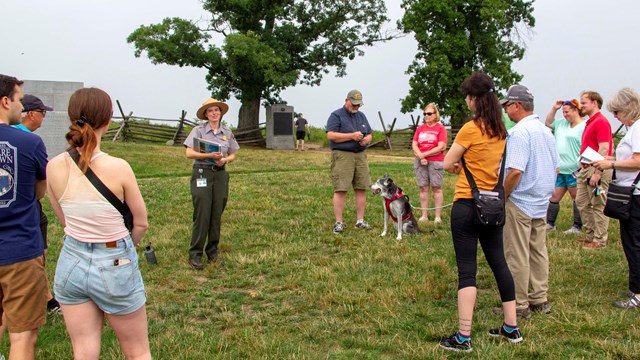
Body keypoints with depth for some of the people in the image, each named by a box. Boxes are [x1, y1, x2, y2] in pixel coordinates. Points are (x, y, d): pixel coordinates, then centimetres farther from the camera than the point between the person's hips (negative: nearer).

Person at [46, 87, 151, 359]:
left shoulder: (54, 167, -9)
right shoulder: (118, 168, -20)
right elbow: (141, 224, -7)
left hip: (71, 263, 4)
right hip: (114, 266, -4)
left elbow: (64, 220, 6)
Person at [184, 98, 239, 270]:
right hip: (201, 173, -4)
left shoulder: (227, 132, 10)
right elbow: (189, 153, -9)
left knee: (217, 215, 7)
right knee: (202, 215, -6)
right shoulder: (198, 130, -2)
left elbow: (233, 155, 15)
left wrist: (225, 159, -8)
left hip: (220, 174, 4)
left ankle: (213, 252, 19)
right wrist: (209, 155, -20)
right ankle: (195, 254, 4)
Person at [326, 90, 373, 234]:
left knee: (362, 188, 5)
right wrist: (352, 136, -16)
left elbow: (369, 135, 22)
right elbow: (330, 135, -13)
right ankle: (338, 223, -3)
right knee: (340, 189, -8)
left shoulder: (361, 116, 19)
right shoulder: (336, 115, -2)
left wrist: (366, 140, -2)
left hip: (360, 155, 6)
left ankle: (360, 220, 14)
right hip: (342, 155, -6)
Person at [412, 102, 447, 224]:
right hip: (420, 162, 4)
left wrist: (424, 154, -10)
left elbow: (441, 147, -10)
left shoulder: (440, 128, -2)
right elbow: (414, 145, 6)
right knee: (423, 188, 6)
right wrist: (420, 157, -10)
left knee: (436, 188, -1)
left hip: (436, 162, -4)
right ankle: (424, 216, 11)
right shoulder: (420, 128, 11)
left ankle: (438, 216, 3)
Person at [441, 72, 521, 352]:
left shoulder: (471, 128, -14)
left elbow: (447, 164, -9)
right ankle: (511, 327, 26)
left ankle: (463, 337, -1)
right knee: (498, 262, 16)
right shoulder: (501, 130, 8)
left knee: (466, 269, -4)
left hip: (467, 205, -7)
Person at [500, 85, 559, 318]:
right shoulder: (546, 131, 10)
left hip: (520, 203, -9)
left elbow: (515, 171, -26)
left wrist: (502, 197, -14)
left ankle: (519, 305, 7)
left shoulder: (520, 132, -18)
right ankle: (539, 300, 24)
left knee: (517, 256, 0)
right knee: (539, 252, 15)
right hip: (541, 202, 9)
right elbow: (556, 168, 16)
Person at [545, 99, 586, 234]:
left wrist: (581, 167, -23)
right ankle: (550, 224, 20)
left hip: (574, 170, -8)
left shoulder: (584, 126, -13)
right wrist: (554, 108, 14)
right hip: (560, 169, 8)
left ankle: (577, 227, 14)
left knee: (577, 198, 5)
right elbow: (548, 123, 27)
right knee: (554, 197, 11)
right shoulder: (562, 123, 12)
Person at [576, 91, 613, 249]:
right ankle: (590, 235, 24)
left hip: (598, 169, -10)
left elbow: (604, 149, -22)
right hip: (586, 169, 10)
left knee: (598, 206, -3)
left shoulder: (601, 122, -14)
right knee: (581, 202, 14)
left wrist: (597, 173, -25)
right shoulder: (590, 123, 16)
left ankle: (600, 240, 5)